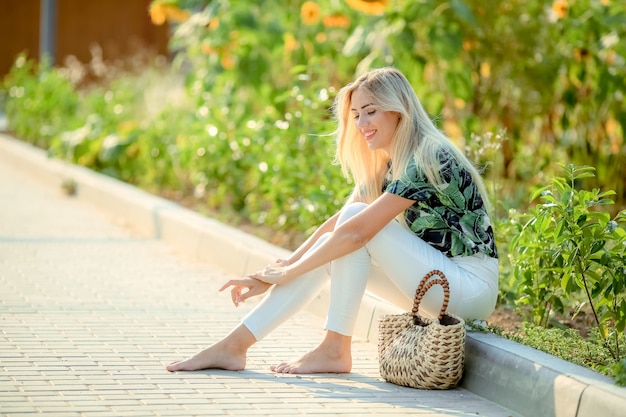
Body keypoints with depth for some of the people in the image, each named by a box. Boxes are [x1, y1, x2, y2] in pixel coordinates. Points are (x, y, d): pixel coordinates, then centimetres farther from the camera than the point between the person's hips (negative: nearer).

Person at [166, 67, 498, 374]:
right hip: (440, 281, 8)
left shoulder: (427, 159, -18)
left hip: (472, 286, -8)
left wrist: (287, 273, -16)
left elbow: (357, 231, -24)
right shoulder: (385, 166, 11)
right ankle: (234, 345, -11)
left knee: (356, 223, -19)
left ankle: (334, 349, -15)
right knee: (331, 246, -6)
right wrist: (271, 275, -4)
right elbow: (335, 225, 6)